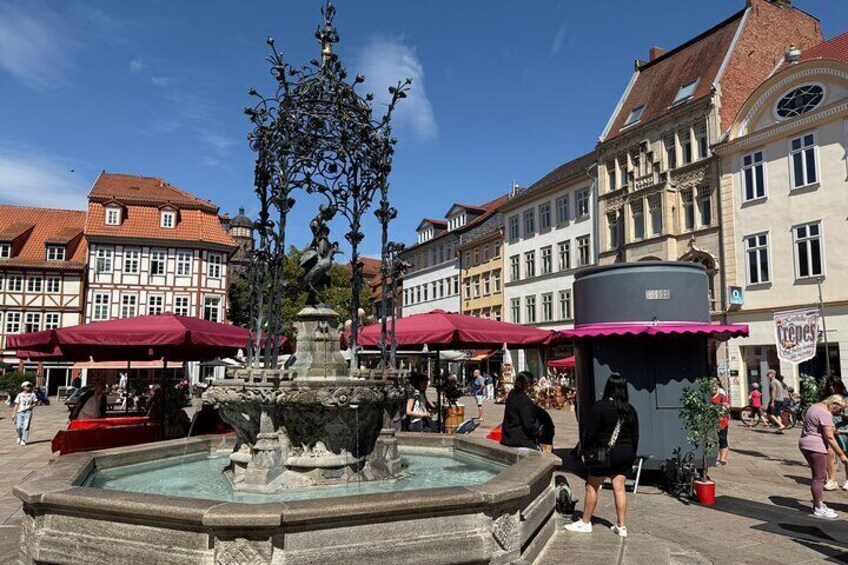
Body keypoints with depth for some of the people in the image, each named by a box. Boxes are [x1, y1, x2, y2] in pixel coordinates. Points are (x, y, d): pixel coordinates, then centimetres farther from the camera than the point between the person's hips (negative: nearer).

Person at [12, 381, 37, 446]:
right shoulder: (20, 395, 6)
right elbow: (16, 405, 6)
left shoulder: (32, 394, 7)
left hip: (28, 412, 0)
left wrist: (32, 406, -6)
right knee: (18, 427, -6)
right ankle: (19, 437, 23)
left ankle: (23, 440, -4)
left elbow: (36, 402, 15)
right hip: (20, 412, 0)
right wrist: (13, 414, 2)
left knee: (26, 427, -9)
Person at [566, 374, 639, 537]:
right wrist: (632, 456, 20)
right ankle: (621, 526, 15)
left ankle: (585, 522, 15)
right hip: (625, 454, 6)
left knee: (592, 487, 6)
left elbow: (590, 432, -12)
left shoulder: (600, 407, -13)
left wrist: (585, 451, -2)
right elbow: (635, 436, 11)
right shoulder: (630, 410, 4)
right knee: (619, 488, 11)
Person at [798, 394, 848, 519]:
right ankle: (819, 509, 2)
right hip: (816, 447, -10)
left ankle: (817, 503, 24)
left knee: (818, 475, 17)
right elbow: (829, 437, -20)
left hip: (805, 443, 10)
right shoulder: (826, 414, -17)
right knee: (819, 477, -3)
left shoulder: (815, 406, 14)